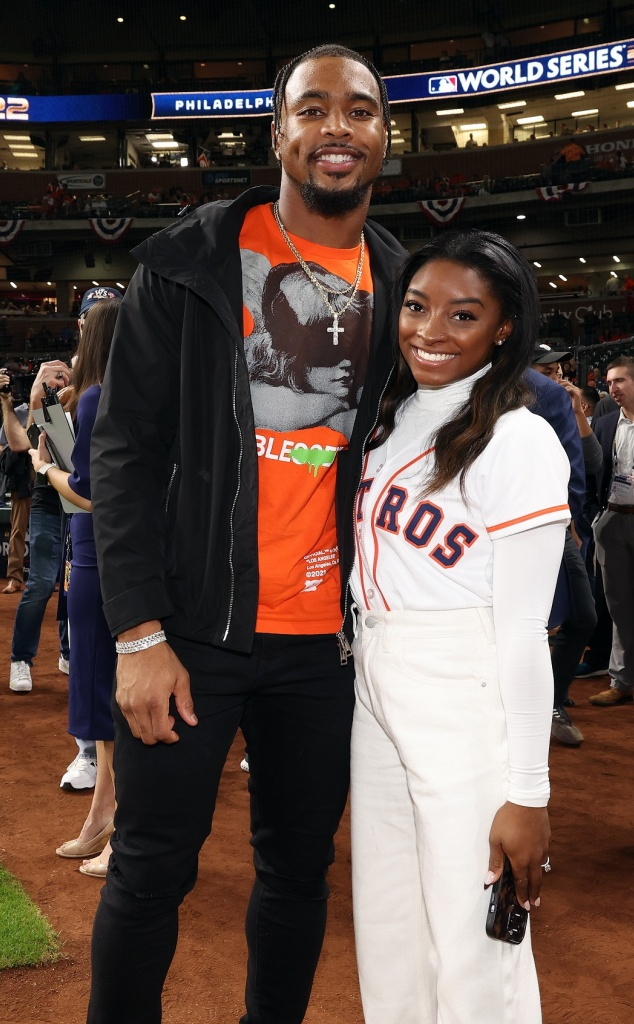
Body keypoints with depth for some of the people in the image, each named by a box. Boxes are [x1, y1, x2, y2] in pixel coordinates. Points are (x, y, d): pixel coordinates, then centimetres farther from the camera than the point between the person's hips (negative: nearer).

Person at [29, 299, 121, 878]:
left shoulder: (96, 399, -14)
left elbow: (87, 494, -16)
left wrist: (47, 467, 2)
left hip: (104, 564, -8)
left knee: (113, 699, 1)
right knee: (112, 692, 17)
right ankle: (102, 822, 30)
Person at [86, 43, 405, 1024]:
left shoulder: (400, 286, 6)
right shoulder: (190, 262, -3)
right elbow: (125, 446, -5)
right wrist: (139, 634, -12)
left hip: (325, 638, 3)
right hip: (190, 629, -3)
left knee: (300, 868, 15)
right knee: (152, 870, 5)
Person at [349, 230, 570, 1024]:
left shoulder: (521, 443, -13)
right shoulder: (393, 422, 9)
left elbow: (523, 631, -15)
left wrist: (526, 795, -15)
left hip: (466, 711, -7)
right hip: (377, 696, 7)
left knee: (471, 952, 0)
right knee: (385, 931, 16)